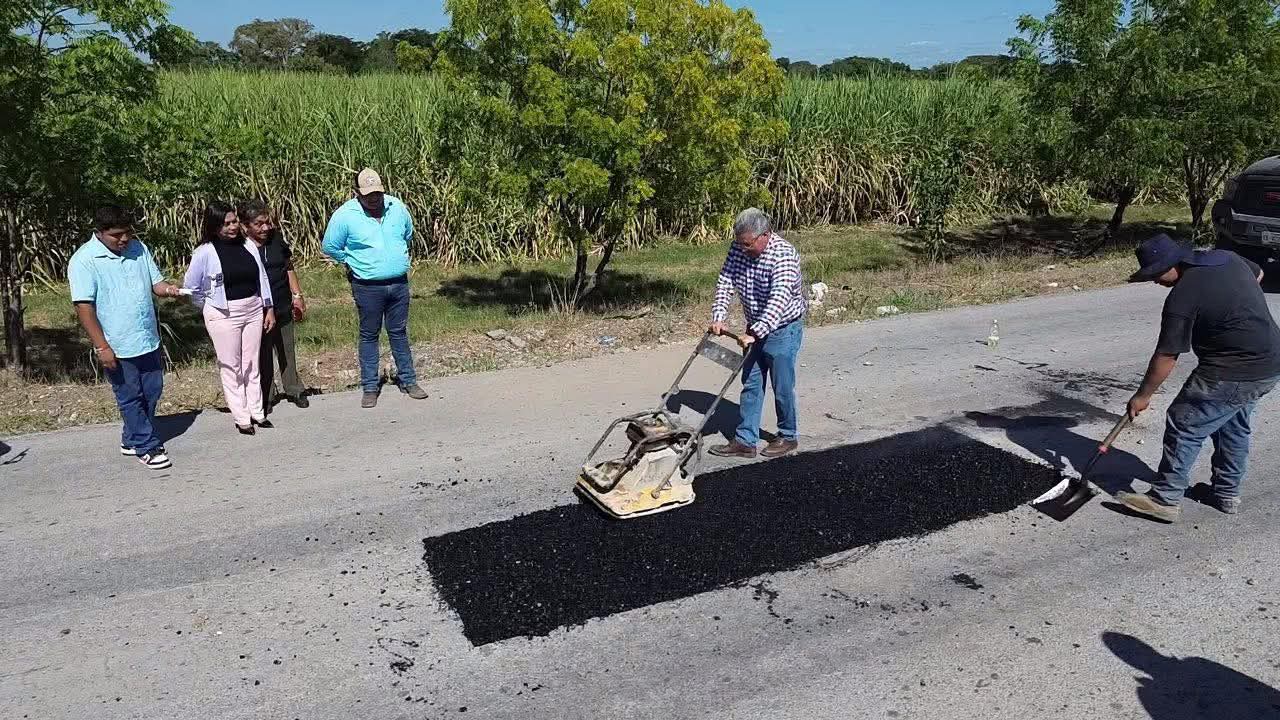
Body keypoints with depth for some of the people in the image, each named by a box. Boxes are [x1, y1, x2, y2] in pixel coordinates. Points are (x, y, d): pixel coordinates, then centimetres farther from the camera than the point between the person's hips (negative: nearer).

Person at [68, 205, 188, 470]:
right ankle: (147, 447, 16)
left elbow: (155, 282, 12)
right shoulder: (84, 260, -13)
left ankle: (132, 439, 32)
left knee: (152, 392, 15)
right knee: (130, 398, 5)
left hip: (148, 339, 6)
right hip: (117, 346, -6)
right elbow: (84, 307, -15)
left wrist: (168, 289, -13)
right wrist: (102, 347, -18)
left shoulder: (138, 248, 4)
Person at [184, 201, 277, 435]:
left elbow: (262, 277, 7)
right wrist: (211, 307, 3)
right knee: (231, 367, 5)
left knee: (252, 364, 13)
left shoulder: (248, 244, 0)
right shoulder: (205, 252, -12)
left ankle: (256, 412, 24)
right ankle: (241, 418, 13)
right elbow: (191, 287, -3)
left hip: (253, 310, 4)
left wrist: (269, 308, 7)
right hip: (223, 316, -4)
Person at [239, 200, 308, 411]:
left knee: (288, 351, 16)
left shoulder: (277, 237, 0)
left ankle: (294, 390, 33)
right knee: (262, 356, 7)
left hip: (283, 308, 4)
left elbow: (289, 268, 11)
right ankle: (265, 398, 22)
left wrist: (297, 295, 8)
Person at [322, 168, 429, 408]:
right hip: (368, 287, -3)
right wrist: (354, 262, 6)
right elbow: (330, 247, 1)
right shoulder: (345, 215, -11)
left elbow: (408, 234, 18)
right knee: (369, 335, 8)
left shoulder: (397, 207, -2)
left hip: (399, 283, 3)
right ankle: (370, 387, 17)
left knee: (399, 333, 13)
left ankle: (408, 381, 23)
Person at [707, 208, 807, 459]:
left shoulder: (784, 255, -25)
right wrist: (718, 317, -15)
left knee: (782, 387, 5)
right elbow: (725, 283, -3)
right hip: (755, 330, 7)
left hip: (783, 330, -7)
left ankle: (788, 436, 24)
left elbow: (778, 300, -33)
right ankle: (745, 441, 15)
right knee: (751, 385, 9)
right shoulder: (739, 249, -4)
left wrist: (755, 332, -39)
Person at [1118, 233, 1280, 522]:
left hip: (1231, 373, -10)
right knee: (1234, 428, 23)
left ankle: (1165, 499, 4)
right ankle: (1227, 494, 35)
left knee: (1184, 426, -2)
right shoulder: (1228, 258, 4)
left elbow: (1166, 356, -16)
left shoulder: (1182, 296, -20)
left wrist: (1142, 396, -6)